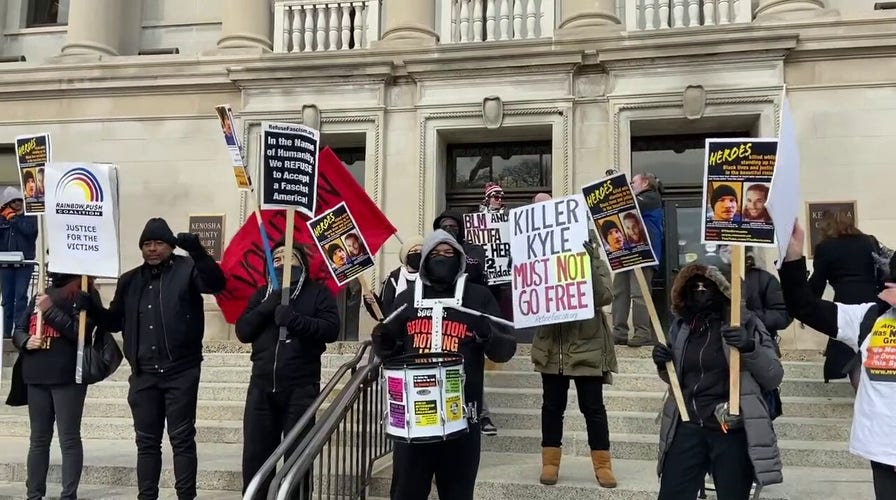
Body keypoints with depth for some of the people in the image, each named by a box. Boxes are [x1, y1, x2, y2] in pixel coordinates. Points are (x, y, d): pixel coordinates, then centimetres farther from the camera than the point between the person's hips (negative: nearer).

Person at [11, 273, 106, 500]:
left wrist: (50, 310, -14)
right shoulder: (41, 294, 18)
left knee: (69, 439, -2)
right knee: (38, 439, 12)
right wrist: (26, 341, -3)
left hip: (68, 376, -6)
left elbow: (80, 332, -15)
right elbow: (19, 330, 19)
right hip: (36, 376, 7)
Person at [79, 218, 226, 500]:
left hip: (181, 372, -4)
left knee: (182, 439, 2)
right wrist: (90, 308, -2)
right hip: (143, 375, 5)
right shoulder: (129, 281, 14)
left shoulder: (187, 270, -1)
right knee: (147, 441, 11)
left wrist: (198, 252, -33)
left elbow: (216, 284, -18)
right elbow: (115, 322, 16)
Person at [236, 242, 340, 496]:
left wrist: (293, 318, -20)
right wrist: (269, 306, -9)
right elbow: (243, 331, 5)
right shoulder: (262, 294, 17)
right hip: (261, 386, 3)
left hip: (301, 388, -3)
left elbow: (331, 329, -9)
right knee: (254, 457, 3)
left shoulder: (318, 292, 5)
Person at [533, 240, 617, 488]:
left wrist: (590, 265, -23)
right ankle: (550, 463, 18)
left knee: (593, 407, 3)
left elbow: (604, 297, -14)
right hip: (552, 347, 2)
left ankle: (603, 464, 13)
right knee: (552, 406, 9)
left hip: (588, 347, -2)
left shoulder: (596, 264, 0)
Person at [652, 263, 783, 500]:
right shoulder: (681, 325, 6)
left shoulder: (745, 323, -5)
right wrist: (663, 365, -2)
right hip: (688, 427, 3)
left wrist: (749, 347, -23)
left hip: (734, 431, -3)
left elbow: (774, 378, -7)